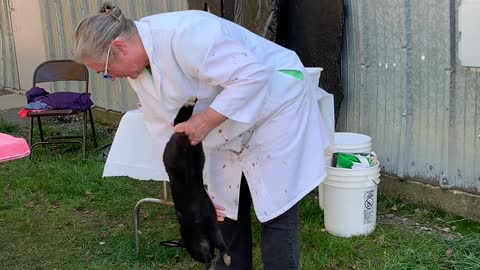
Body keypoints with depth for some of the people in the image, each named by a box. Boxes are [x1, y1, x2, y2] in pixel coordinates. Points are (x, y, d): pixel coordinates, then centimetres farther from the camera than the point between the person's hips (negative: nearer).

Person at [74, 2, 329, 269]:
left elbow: (252, 75, -33)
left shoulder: (183, 36, -31)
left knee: (276, 211, -5)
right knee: (227, 206, 12)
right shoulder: (138, 66, -3)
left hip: (278, 106, -8)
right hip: (236, 128, 8)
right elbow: (164, 125, 3)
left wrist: (206, 120, -29)